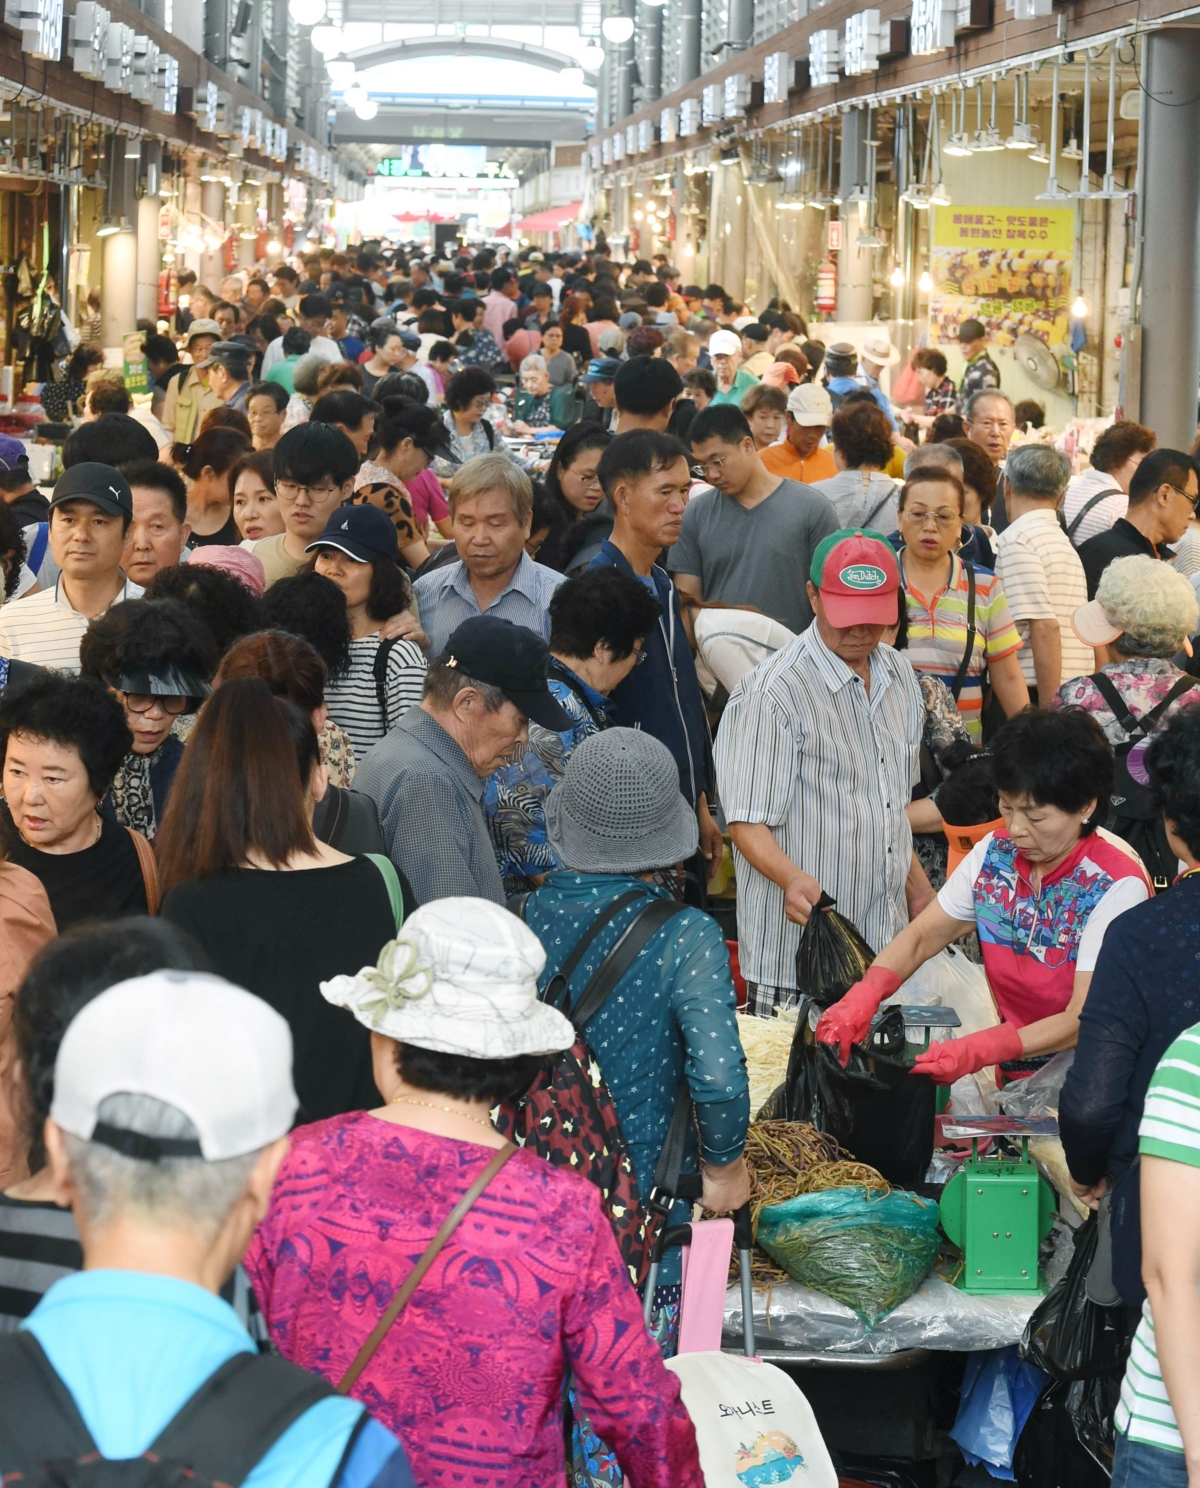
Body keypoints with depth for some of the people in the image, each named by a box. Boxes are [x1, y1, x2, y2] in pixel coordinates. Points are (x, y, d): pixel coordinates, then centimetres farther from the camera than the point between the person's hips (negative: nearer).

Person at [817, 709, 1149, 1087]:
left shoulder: (1117, 886, -15)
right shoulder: (995, 854, 5)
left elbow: (1081, 1022, -20)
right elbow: (921, 935, 7)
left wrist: (978, 1051, -35)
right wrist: (864, 995, -14)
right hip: (1012, 1077, 5)